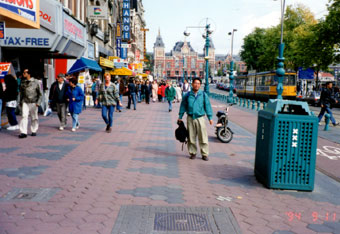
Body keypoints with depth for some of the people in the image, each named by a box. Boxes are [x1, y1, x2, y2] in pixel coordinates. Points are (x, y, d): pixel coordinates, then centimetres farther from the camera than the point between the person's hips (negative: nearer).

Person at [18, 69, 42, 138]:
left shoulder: (36, 82, -3)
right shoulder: (23, 82, 7)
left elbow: (40, 93, -1)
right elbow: (21, 93, 19)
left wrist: (38, 102, -9)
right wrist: (20, 101, 15)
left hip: (33, 102, -2)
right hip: (25, 102, 2)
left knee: (34, 117, 6)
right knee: (24, 116, -9)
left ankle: (34, 131, 20)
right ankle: (23, 132, -10)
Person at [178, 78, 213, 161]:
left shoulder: (203, 95, 4)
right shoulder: (188, 95, 5)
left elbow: (207, 106, 6)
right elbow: (183, 106, 12)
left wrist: (210, 117, 3)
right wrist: (180, 117, 11)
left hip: (200, 118, -1)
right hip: (190, 118, 1)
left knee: (203, 137, -2)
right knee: (191, 137, 7)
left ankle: (205, 154, 7)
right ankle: (193, 153, 20)